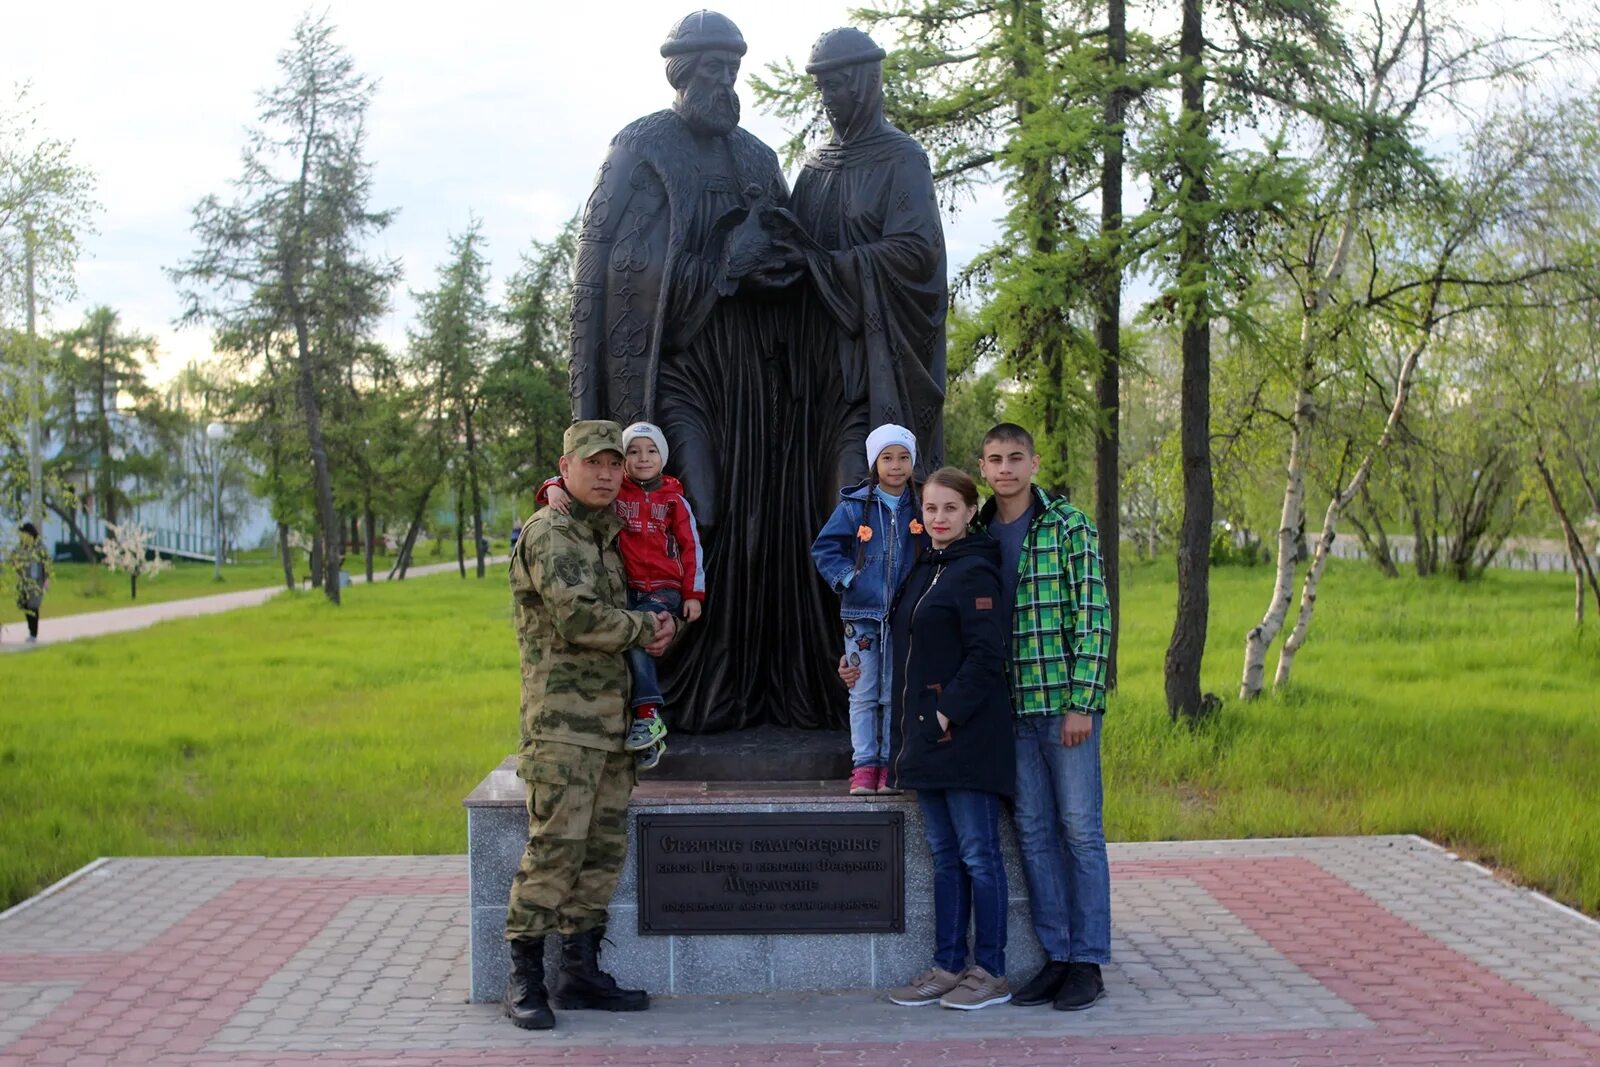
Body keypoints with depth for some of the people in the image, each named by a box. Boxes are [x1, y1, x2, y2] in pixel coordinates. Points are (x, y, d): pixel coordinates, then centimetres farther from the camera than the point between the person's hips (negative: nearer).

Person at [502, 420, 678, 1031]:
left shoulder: (605, 534, 20)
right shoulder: (549, 533, -8)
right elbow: (577, 617, -20)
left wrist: (654, 624, 6)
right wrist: (644, 630, -5)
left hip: (611, 715, 9)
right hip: (562, 717, -9)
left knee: (605, 845, 8)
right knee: (555, 844, -11)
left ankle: (581, 971, 15)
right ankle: (524, 977, -3)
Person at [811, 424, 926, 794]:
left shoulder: (920, 508, 1)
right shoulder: (854, 505, -2)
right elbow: (824, 548, 2)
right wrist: (847, 579, -9)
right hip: (861, 614, -1)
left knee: (895, 695, 5)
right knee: (863, 695, 3)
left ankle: (889, 766, 12)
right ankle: (863, 766, 8)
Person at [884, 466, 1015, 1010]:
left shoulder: (974, 572, -11)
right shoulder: (922, 571, 15)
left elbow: (987, 657, -17)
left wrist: (947, 715, -19)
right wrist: (914, 729, 13)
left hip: (967, 737, -9)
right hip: (926, 738, 9)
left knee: (978, 855, -2)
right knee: (945, 857, 12)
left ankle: (990, 973, 5)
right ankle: (948, 966, 18)